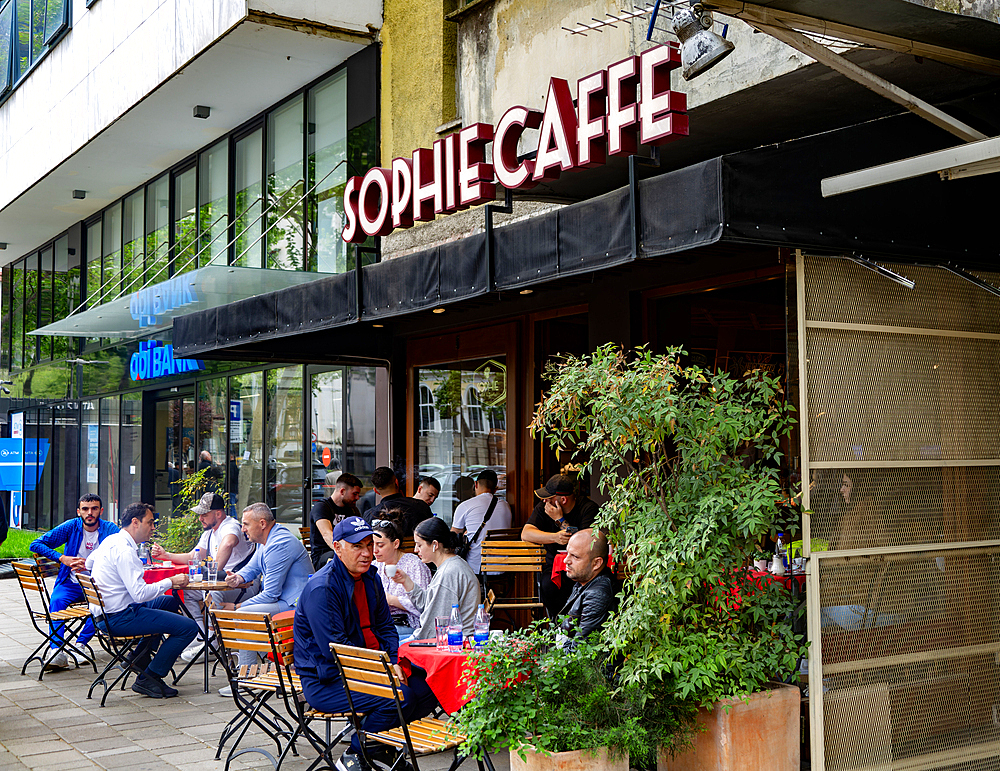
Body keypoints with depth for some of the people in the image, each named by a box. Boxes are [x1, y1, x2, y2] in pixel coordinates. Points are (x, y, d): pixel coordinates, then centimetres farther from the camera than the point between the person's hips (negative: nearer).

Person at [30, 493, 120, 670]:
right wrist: (62, 558, -16)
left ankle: (80, 644, -20)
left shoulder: (110, 529, -2)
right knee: (56, 600, -30)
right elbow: (36, 544, -1)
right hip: (71, 583, 1)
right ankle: (58, 652, -35)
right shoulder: (71, 527, 1)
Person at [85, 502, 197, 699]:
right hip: (119, 618, -11)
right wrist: (170, 582, -15)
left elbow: (89, 563, 32)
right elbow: (140, 594, -27)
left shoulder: (110, 540, 10)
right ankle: (147, 679, -5)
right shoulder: (124, 550, -21)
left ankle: (140, 657, 21)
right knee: (189, 627, -15)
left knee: (171, 602, 28)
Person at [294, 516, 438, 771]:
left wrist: (393, 662, -4)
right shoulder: (321, 589, -20)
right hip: (325, 681, -9)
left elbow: (384, 626, 15)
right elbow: (335, 649, -23)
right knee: (400, 696, -27)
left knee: (428, 685, -2)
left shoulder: (370, 577, 9)